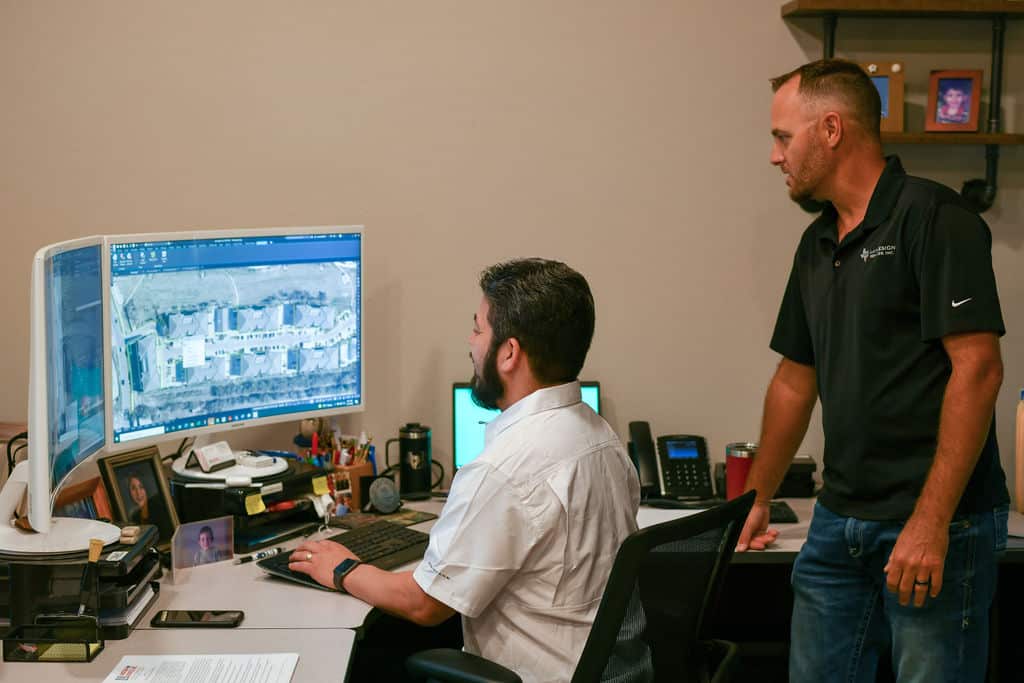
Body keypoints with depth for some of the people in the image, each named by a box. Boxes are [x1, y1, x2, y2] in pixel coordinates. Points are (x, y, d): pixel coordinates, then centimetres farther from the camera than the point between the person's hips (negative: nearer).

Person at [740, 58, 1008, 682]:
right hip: (839, 524, 8)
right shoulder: (818, 244, 14)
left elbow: (978, 368, -18)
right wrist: (759, 502, 24)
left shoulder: (934, 219, -11)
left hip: (938, 525, -7)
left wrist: (931, 525, -22)